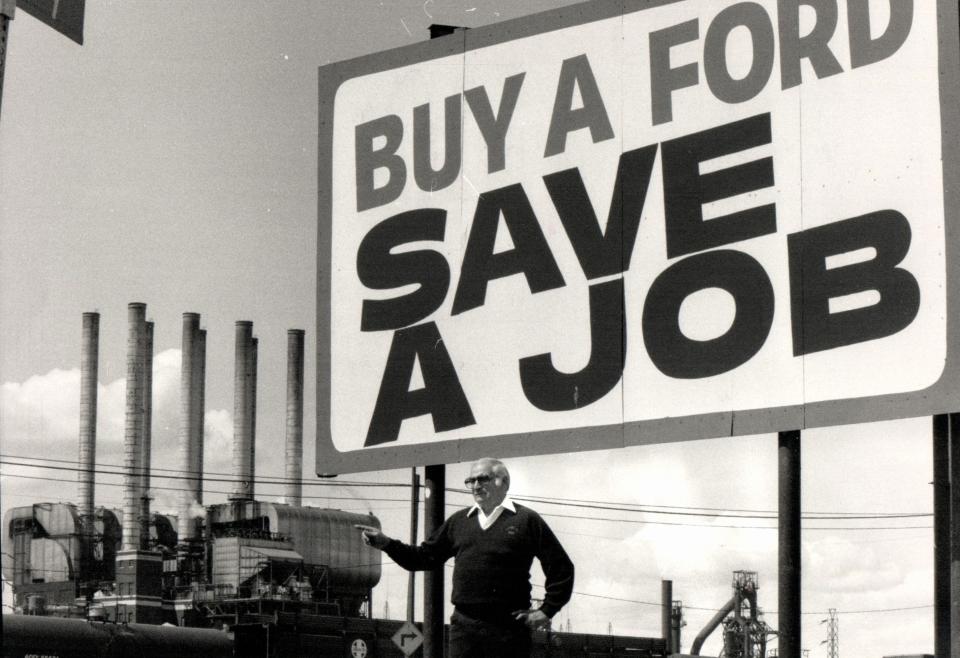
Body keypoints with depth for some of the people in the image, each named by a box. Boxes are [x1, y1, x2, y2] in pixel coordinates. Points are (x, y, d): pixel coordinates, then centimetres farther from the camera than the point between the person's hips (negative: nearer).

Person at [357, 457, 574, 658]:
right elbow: (425, 557, 18)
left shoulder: (526, 520, 1)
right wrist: (386, 544, 7)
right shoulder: (459, 521, 15)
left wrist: (546, 611, -3)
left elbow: (561, 567, 1)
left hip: (509, 628, -4)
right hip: (464, 626, 4)